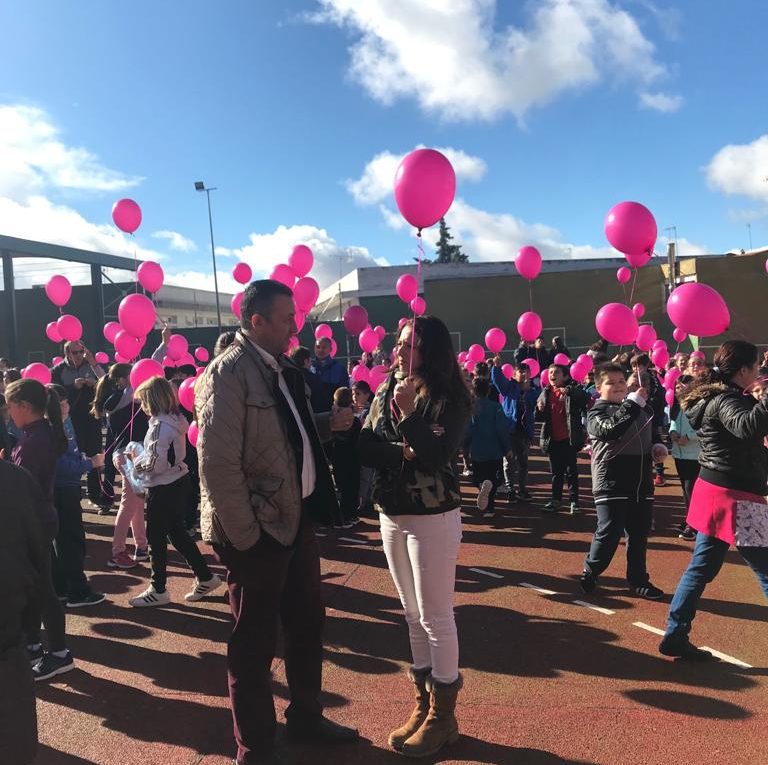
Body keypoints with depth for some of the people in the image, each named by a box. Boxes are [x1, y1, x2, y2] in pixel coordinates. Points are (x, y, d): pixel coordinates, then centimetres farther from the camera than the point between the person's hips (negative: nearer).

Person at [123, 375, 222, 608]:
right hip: (178, 481, 9)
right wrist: (140, 456, 8)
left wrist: (133, 461, -7)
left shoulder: (160, 425, -21)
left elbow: (155, 464, -22)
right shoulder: (174, 419, 7)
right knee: (177, 533, 18)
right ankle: (205, 577, 23)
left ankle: (158, 590, 17)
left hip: (164, 488, -9)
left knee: (156, 537, 5)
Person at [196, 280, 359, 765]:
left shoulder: (282, 369, 9)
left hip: (297, 517, 9)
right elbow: (218, 463, -22)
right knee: (256, 642, 8)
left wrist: (327, 423, 3)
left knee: (308, 623, 22)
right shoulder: (228, 373, -18)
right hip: (257, 529, -9)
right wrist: (244, 535, -20)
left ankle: (307, 717, 43)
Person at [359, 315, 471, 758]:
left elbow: (436, 455, -21)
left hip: (433, 518, -6)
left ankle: (444, 714, 19)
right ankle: (424, 702, 30)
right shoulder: (386, 392, 5)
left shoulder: (450, 399, -12)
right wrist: (403, 452, -17)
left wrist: (408, 413, -27)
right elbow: (366, 448, -2)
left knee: (436, 617, 3)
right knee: (414, 614, 16)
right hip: (392, 515, 6)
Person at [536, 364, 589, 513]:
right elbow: (539, 417, 15)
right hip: (553, 439, 4)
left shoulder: (573, 390, -6)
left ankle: (574, 501, 13)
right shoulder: (545, 393, 9)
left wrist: (569, 391, -42)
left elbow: (585, 398, -27)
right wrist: (540, 410, -9)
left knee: (571, 471, 4)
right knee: (556, 471, 13)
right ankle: (556, 499, 22)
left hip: (569, 438, -4)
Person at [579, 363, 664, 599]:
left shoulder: (642, 409, 12)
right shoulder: (597, 413, -7)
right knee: (609, 533, -6)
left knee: (639, 535, 12)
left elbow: (652, 432, 30)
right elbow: (610, 429, -29)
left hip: (641, 484, 6)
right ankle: (589, 573, 14)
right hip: (611, 485, -6)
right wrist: (633, 403, -30)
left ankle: (638, 580, 26)